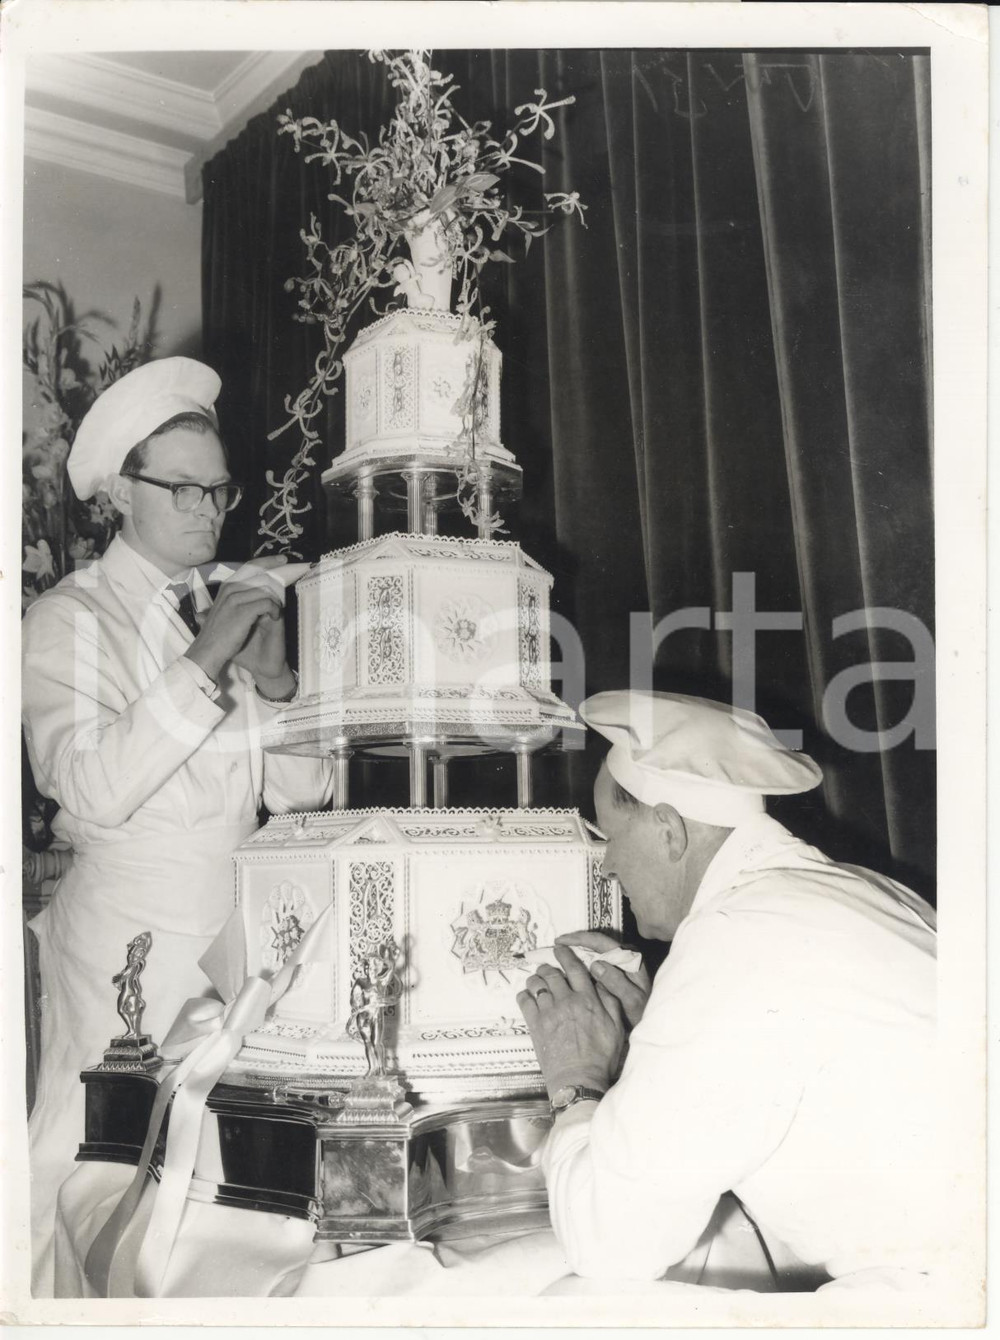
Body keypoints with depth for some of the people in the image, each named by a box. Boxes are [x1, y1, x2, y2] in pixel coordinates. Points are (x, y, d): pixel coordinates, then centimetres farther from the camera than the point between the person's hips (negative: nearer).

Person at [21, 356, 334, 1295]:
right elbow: (92, 790, -20)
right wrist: (205, 662, -22)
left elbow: (305, 793, 6)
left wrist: (273, 679, -11)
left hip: (241, 933, 5)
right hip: (125, 935, -5)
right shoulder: (69, 619, -4)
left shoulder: (234, 610, 10)